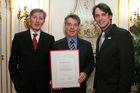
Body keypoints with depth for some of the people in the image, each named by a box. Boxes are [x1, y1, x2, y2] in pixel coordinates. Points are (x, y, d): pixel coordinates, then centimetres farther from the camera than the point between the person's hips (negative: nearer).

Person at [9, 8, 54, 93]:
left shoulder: (50, 38, 2)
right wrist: (15, 80, -2)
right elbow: (13, 61, 4)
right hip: (24, 84, 0)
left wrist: (51, 79, -4)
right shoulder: (19, 37, 1)